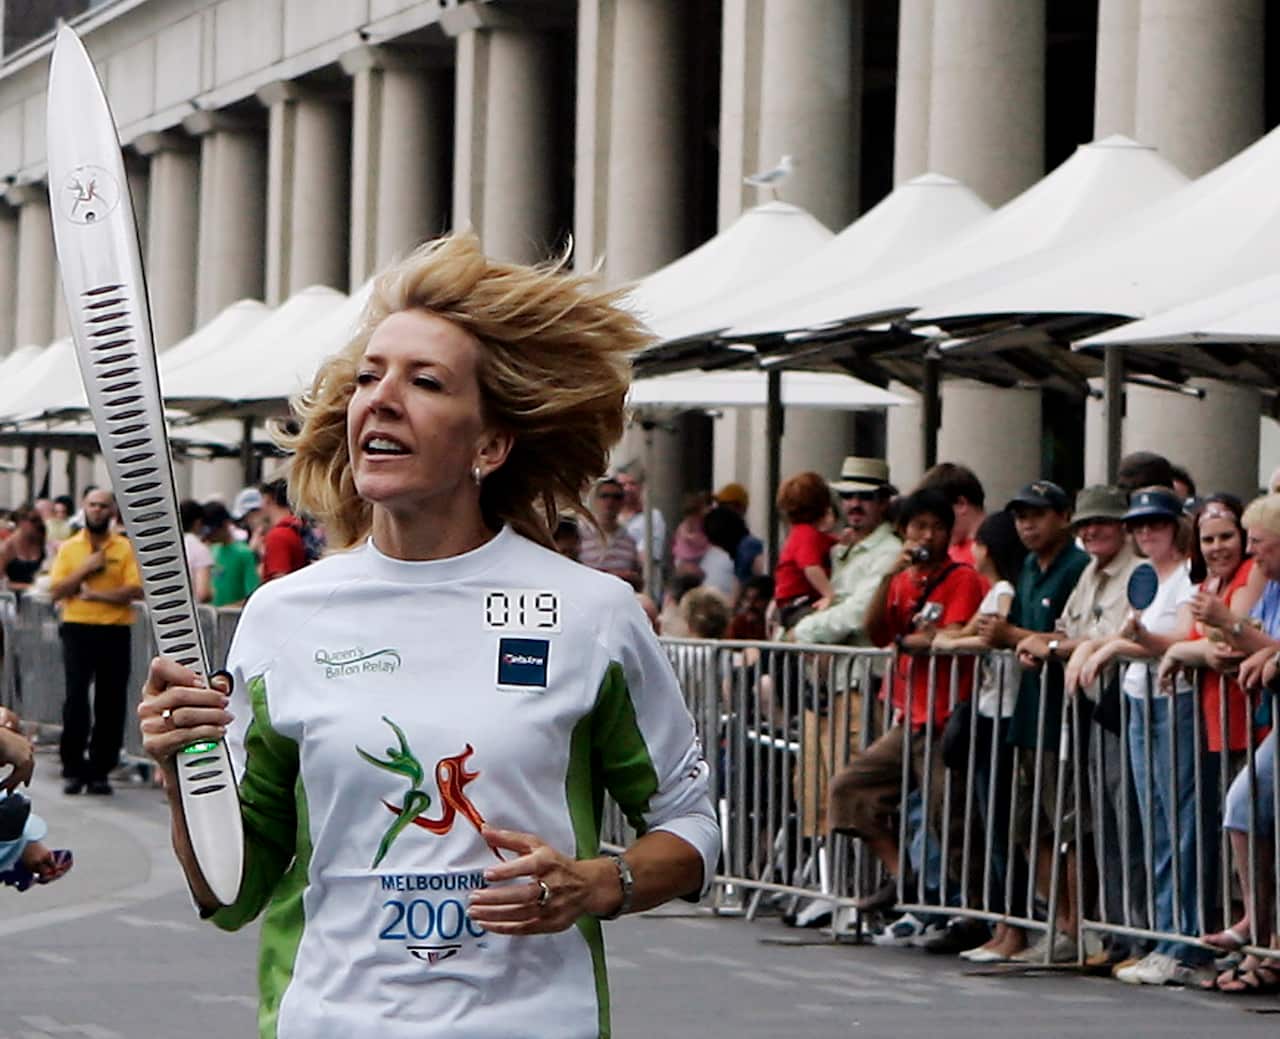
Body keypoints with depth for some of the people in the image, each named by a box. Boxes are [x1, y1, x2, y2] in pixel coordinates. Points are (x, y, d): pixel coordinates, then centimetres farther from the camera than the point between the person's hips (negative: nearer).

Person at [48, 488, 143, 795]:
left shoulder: (125, 548, 4)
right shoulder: (69, 548, 8)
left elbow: (136, 590, -7)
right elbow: (56, 592, 1)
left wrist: (97, 595, -15)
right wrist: (85, 569, -10)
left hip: (115, 631, 0)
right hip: (77, 628, 0)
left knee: (111, 702, 2)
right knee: (75, 699, -7)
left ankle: (100, 770, 10)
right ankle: (73, 769, 0)